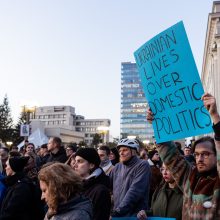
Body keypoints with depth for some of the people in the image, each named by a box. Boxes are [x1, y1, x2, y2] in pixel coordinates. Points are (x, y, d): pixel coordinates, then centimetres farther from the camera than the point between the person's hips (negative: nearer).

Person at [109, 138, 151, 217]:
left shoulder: (142, 165, -10)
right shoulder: (117, 167, 10)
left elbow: (135, 191, -19)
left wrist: (119, 211, -22)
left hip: (135, 215, -5)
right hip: (117, 214, 6)